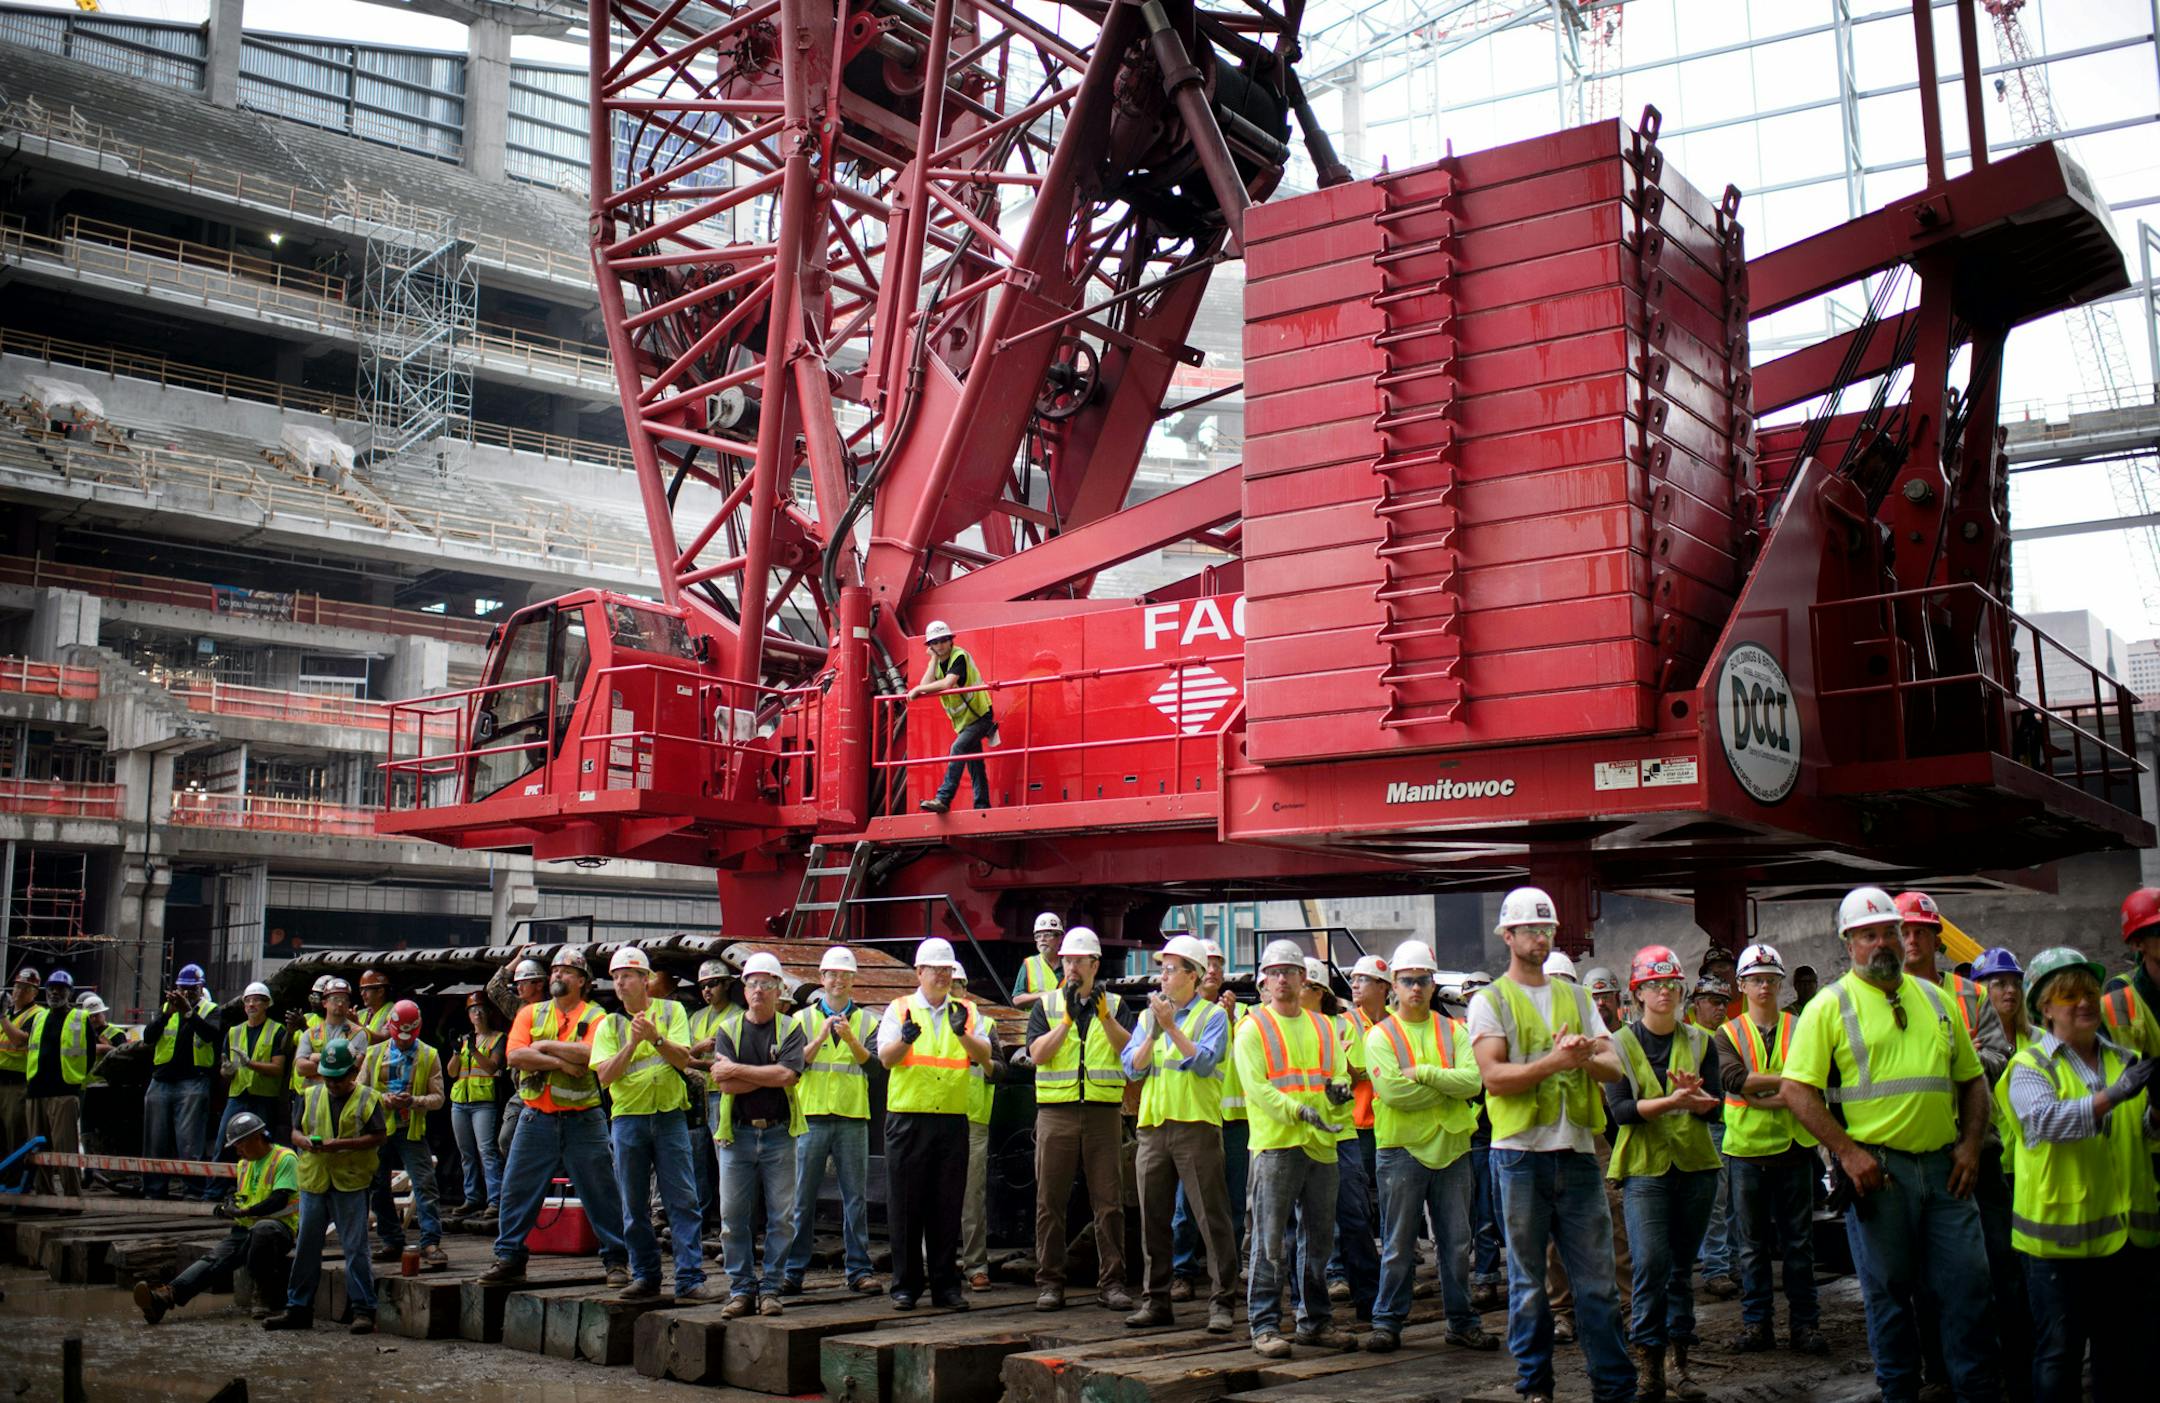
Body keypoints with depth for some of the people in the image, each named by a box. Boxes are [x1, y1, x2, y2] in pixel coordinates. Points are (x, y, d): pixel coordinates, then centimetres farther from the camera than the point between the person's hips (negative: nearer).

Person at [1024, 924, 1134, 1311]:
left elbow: (1130, 1052, -2)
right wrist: (1067, 1018, -12)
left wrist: (1105, 1016, -13)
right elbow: (1037, 1053, -4)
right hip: (1056, 1112, 0)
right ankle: (1049, 1282, 8)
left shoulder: (1113, 1005, 12)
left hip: (1104, 1112, 0)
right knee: (1050, 1201, 1)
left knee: (1109, 1202, 0)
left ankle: (1112, 1282, 6)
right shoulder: (1046, 1006, 10)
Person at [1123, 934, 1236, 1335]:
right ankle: (1156, 1301, 17)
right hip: (1153, 1126, 5)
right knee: (1153, 1219, 8)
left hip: (1196, 1125, -5)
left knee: (1211, 1218, -4)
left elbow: (1204, 1063, -13)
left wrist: (1172, 1026, -15)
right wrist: (1153, 1032, -8)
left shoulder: (1212, 1016, 1)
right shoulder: (1148, 1016, 15)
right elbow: (1132, 1068, 6)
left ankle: (1222, 1302, 0)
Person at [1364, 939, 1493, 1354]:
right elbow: (1393, 1091, -16)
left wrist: (1423, 1073, -16)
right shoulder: (1380, 1035, -2)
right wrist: (1449, 1089, -10)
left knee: (1457, 1243, 10)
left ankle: (1462, 1322, 20)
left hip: (1451, 1148, 3)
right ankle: (1387, 1321, 13)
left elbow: (1473, 1080, -8)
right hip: (1402, 1150, -3)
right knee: (1398, 1246, 3)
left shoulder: (1453, 1031, 7)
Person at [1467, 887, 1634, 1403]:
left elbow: (1614, 1067, 7)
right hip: (1520, 1153, -3)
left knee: (1597, 1278, 3)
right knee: (1528, 1279, 6)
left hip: (1577, 1151, 3)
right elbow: (1494, 1077, -11)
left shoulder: (1576, 997, 14)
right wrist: (1555, 1060, -21)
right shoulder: (1491, 1001, 2)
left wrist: (1585, 1058, -15)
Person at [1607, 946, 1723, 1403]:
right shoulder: (1620, 1044, 0)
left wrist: (1692, 1094, -22)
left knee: (1683, 1266, 7)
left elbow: (1714, 1109, 0)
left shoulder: (1701, 1042, 8)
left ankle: (1679, 1364, 14)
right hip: (1644, 1166, -3)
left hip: (1696, 1165, 3)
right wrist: (1672, 1100, -25)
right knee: (1650, 1263, -12)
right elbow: (1620, 1110, -10)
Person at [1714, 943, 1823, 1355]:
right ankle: (1756, 1322, 13)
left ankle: (1804, 1323, 13)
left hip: (1793, 1147, 0)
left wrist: (1760, 1096, -18)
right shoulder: (1729, 1034, 5)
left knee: (1799, 1241, 5)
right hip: (1746, 1150, 0)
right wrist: (1785, 1080, -17)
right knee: (1752, 1244, 6)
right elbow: (1733, 1080, -14)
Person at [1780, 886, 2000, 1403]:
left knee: (1969, 1282, 5)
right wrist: (1847, 1151, -14)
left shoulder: (1935, 999, 13)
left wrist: (1971, 1142, 4)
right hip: (1874, 1168, -4)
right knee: (1889, 1293, 6)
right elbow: (1798, 1092, -7)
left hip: (1944, 1165, 4)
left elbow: (1972, 1078, 18)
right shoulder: (1830, 1006, -2)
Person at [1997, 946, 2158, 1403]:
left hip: (2123, 1226, 5)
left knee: (2122, 1348, 14)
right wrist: (2111, 1096, -32)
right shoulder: (2031, 1065, -4)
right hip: (2060, 1228, -5)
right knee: (2060, 1349, 2)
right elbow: (2043, 1119, -22)